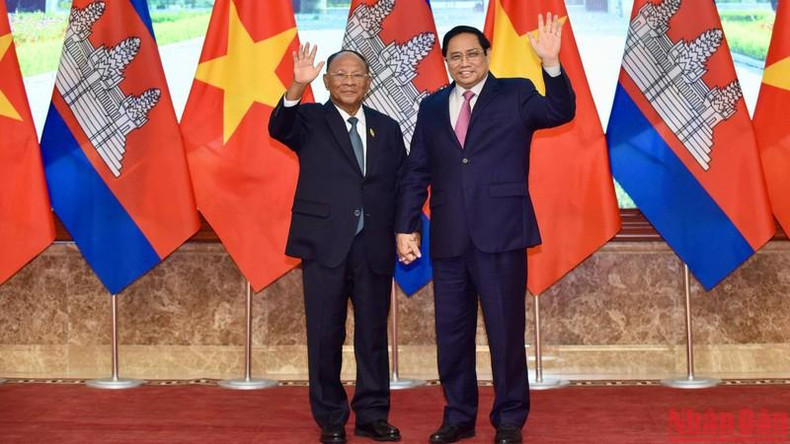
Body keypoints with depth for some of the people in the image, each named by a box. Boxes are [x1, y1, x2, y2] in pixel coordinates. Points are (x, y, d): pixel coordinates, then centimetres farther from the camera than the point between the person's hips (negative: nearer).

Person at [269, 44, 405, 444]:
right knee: (326, 335, 4)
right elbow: (279, 128, -18)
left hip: (374, 246, 3)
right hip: (325, 243, -2)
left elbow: (402, 185, 12)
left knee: (373, 333, 9)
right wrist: (297, 86, -35)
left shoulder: (387, 128, 12)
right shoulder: (310, 119, 4)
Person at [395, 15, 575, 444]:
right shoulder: (432, 107, 12)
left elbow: (560, 112, -15)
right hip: (448, 238, 4)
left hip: (500, 233, -3)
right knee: (451, 331, 11)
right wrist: (405, 227, 5)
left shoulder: (515, 94, 3)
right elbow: (415, 174, 12)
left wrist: (551, 64, -30)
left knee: (506, 330, 4)